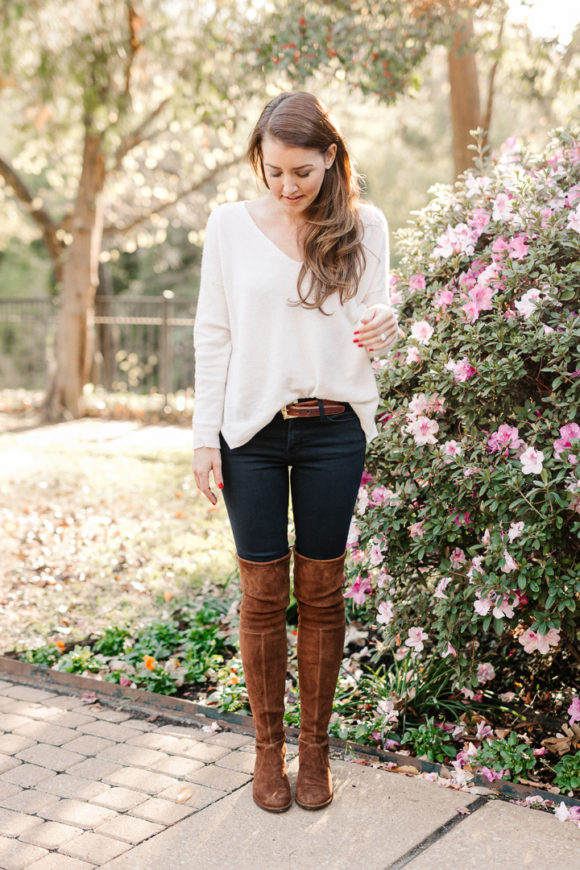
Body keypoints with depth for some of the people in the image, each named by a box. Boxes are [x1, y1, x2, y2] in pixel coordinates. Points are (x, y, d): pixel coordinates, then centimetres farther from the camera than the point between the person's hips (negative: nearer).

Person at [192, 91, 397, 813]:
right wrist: (206, 435, -2)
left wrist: (383, 329, -19)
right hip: (252, 429, 0)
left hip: (333, 428, 0)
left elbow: (369, 331, 6)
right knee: (263, 591, 4)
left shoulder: (364, 226, 3)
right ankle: (268, 746, 20)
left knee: (321, 590, 7)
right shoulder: (230, 224, 2)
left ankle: (314, 745, 22)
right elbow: (212, 333, 3)